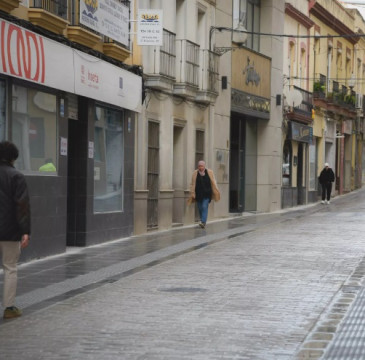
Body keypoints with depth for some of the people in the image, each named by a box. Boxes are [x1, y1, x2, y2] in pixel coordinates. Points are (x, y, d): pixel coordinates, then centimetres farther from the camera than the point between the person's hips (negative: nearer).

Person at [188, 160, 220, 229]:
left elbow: (213, 183, 5)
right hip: (198, 194, 2)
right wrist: (192, 193, 2)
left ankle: (203, 222, -18)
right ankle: (203, 223, 16)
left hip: (207, 194, -2)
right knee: (200, 208, 6)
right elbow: (193, 184, 5)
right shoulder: (195, 173, 3)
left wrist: (216, 192, 4)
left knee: (204, 207, -14)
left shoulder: (209, 172, 0)